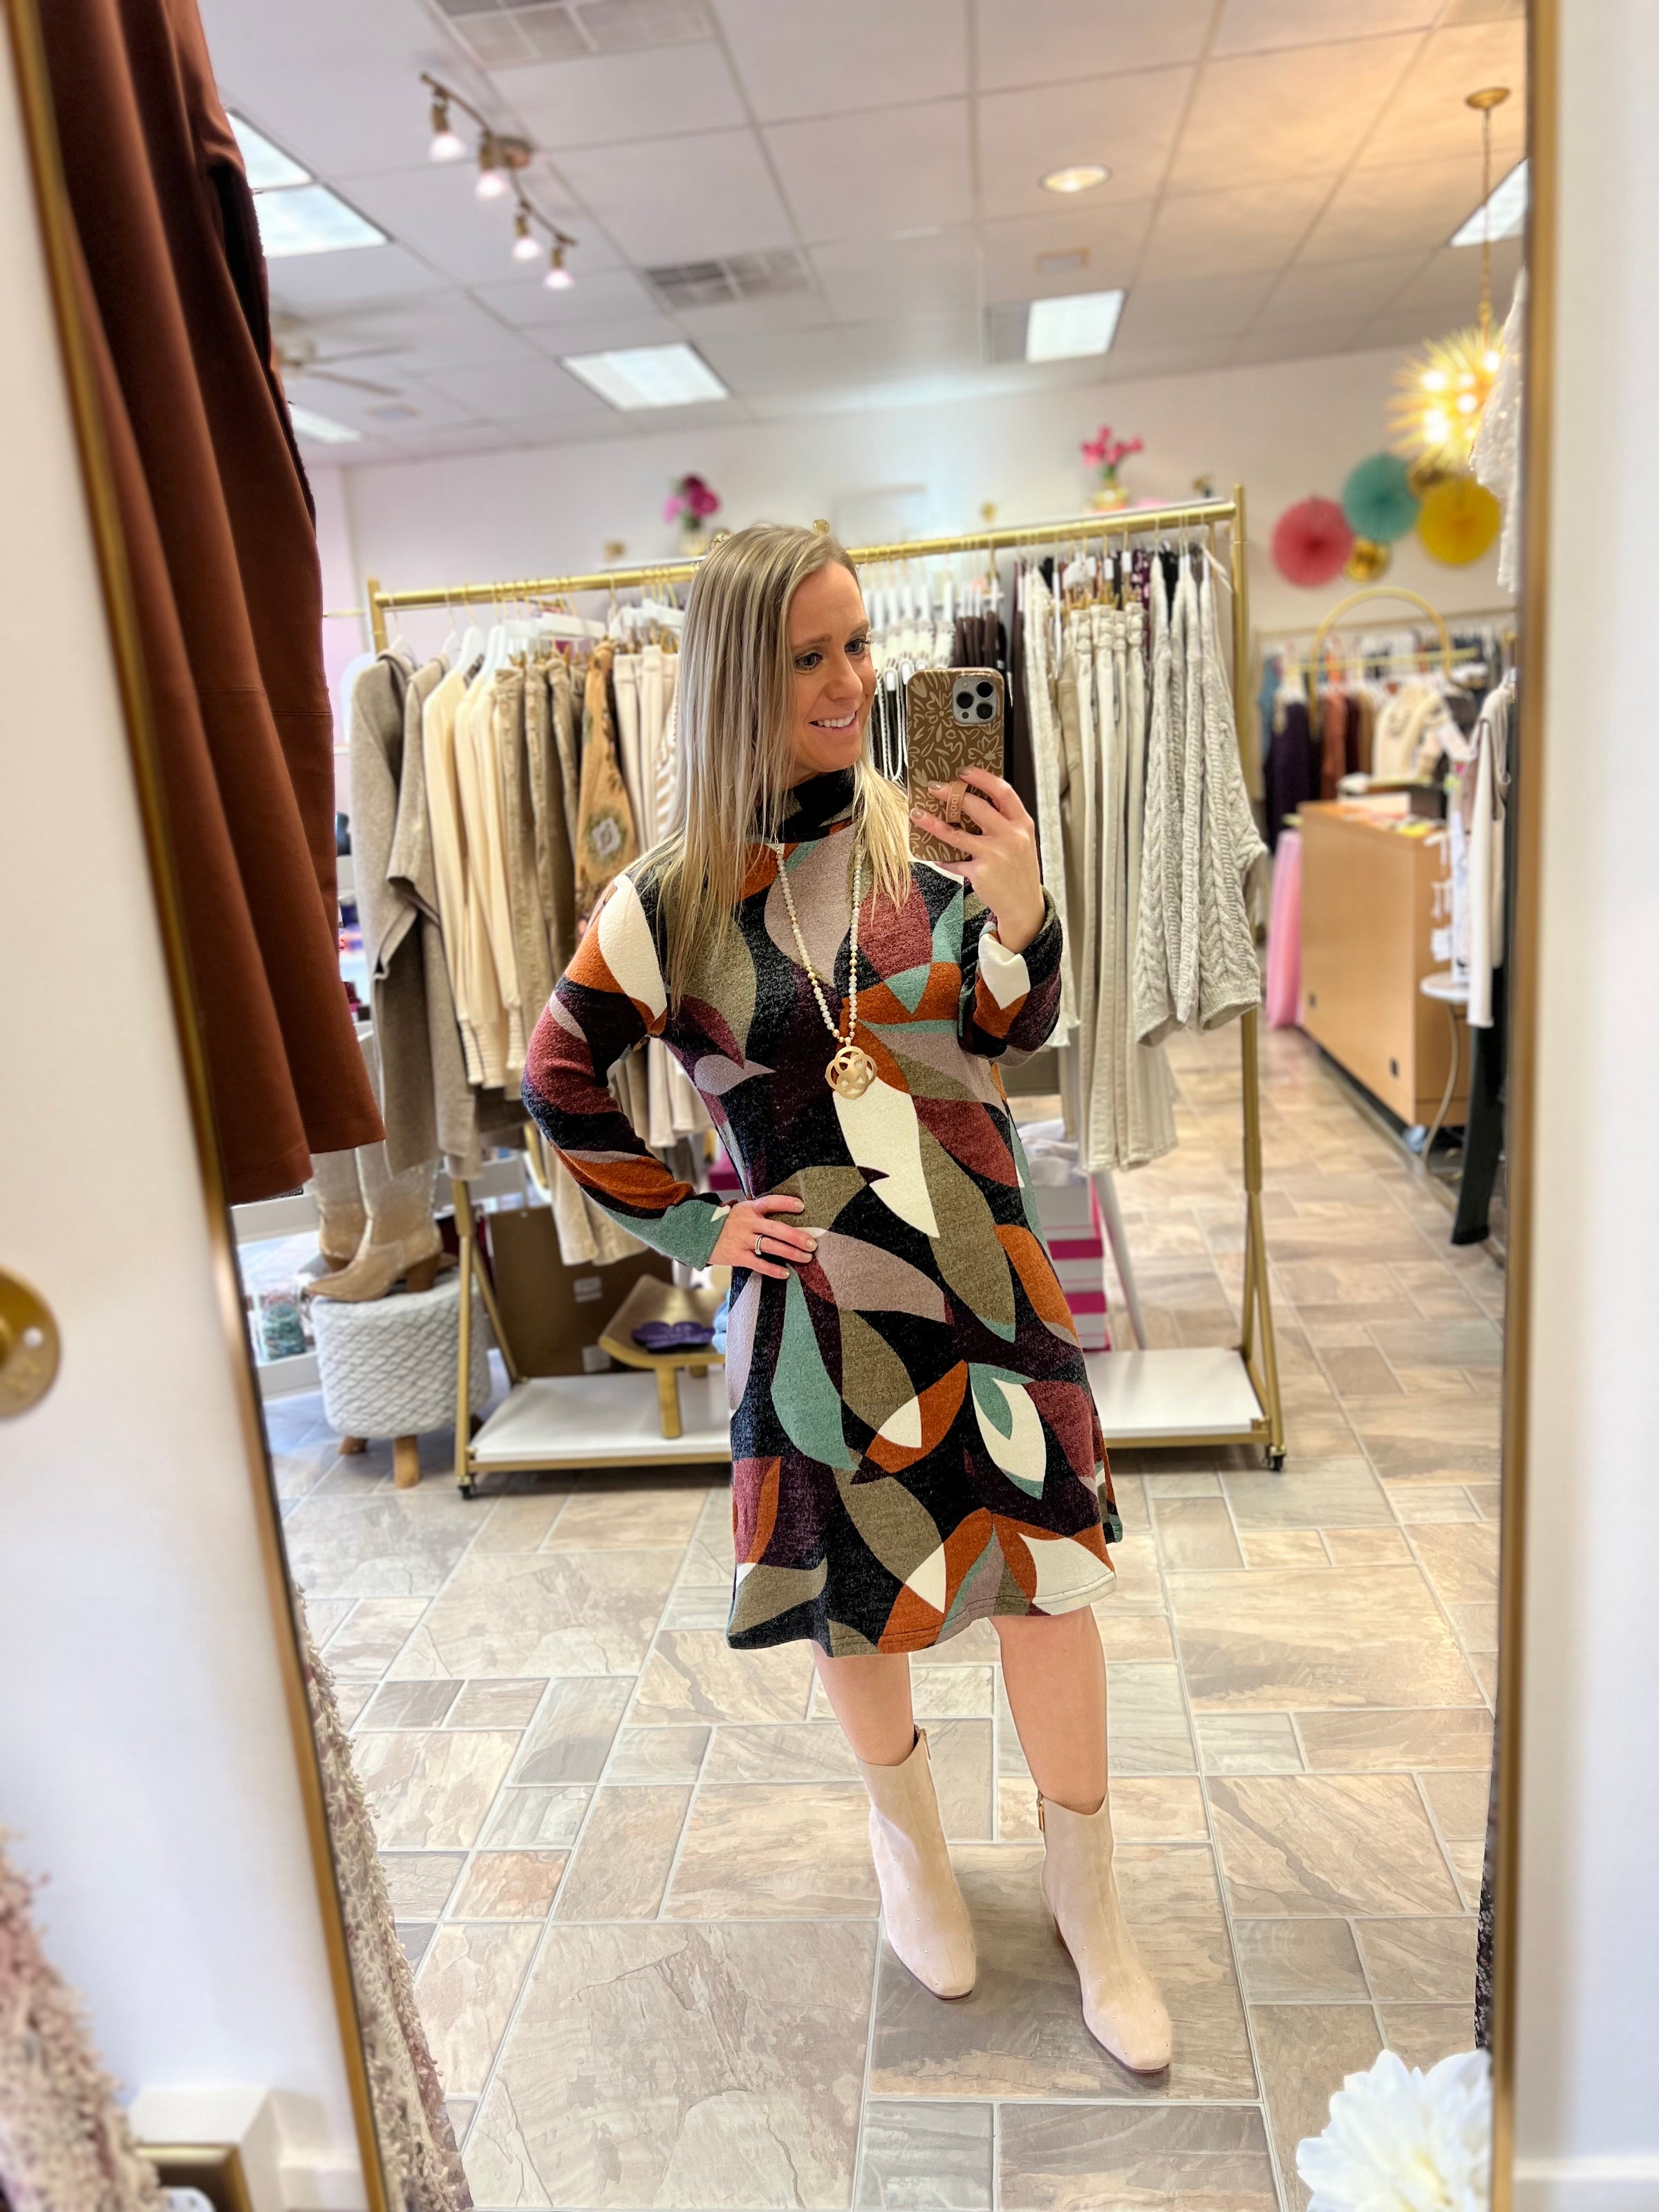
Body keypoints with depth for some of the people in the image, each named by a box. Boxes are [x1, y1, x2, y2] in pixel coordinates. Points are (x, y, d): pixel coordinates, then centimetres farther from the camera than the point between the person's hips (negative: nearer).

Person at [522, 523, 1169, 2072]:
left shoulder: (924, 837, -3)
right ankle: (909, 1847, 46)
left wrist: (1021, 922, -17)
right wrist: (691, 1229, 0)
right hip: (818, 1296, -1)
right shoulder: (673, 900, -9)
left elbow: (1014, 1037, 3)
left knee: (1049, 1576, 5)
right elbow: (558, 1085, 3)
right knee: (856, 1591, 15)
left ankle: (1085, 1898, 31)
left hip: (984, 1267, 2)